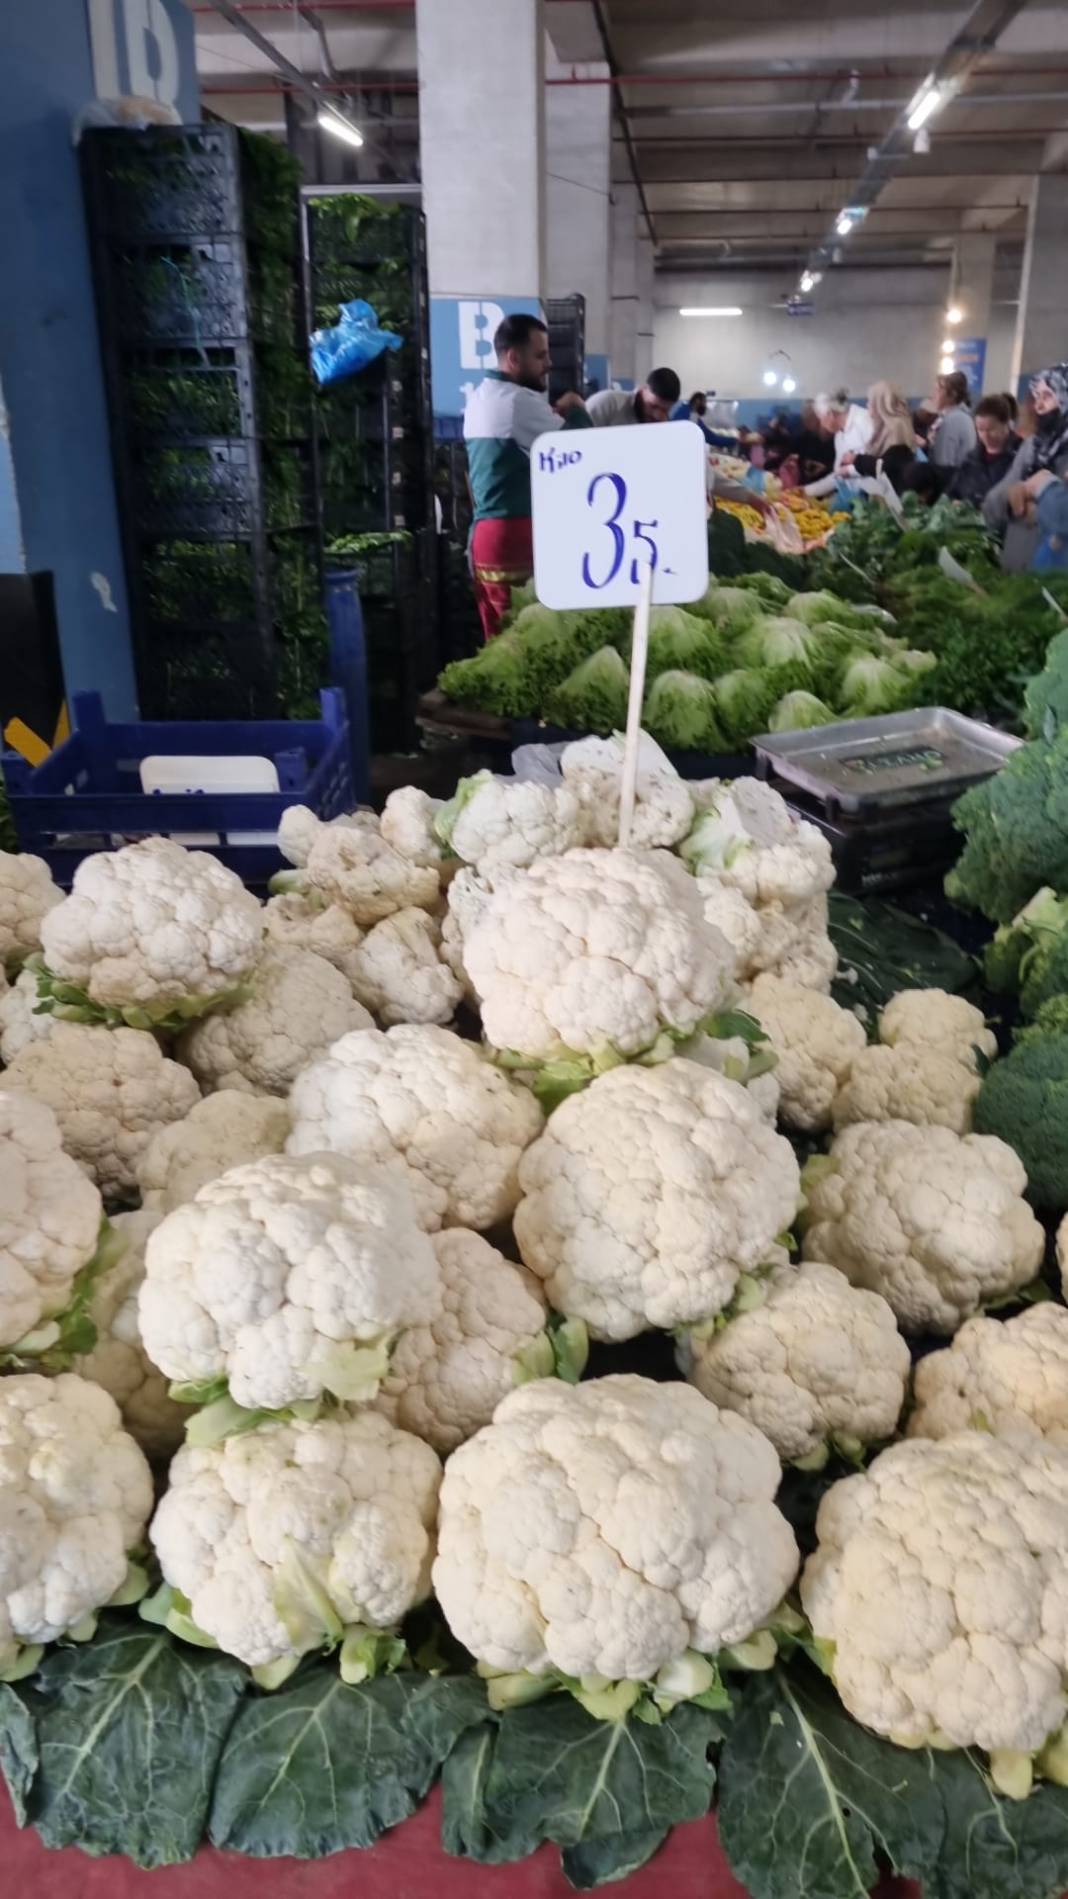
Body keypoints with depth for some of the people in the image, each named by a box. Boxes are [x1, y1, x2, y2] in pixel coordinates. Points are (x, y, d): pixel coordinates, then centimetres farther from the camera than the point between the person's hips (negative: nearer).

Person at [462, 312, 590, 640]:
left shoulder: (479, 397, 16)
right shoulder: (519, 400, -12)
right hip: (517, 537, -9)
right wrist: (576, 411, 9)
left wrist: (556, 414, 10)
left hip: (484, 534, 9)